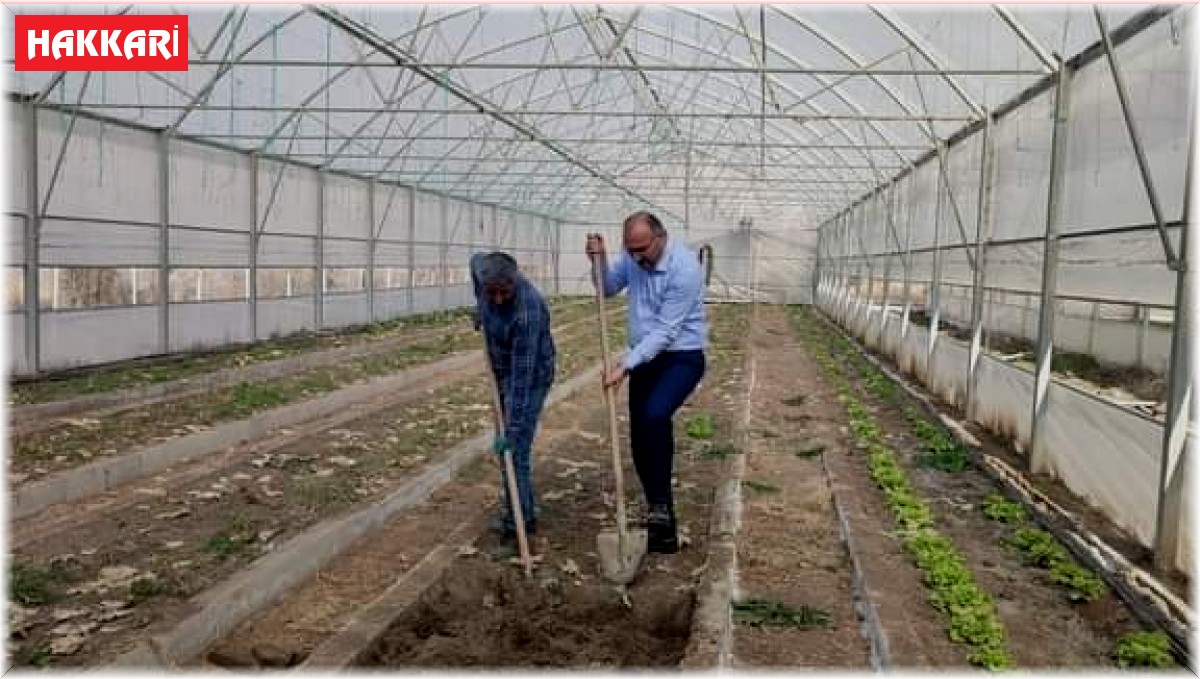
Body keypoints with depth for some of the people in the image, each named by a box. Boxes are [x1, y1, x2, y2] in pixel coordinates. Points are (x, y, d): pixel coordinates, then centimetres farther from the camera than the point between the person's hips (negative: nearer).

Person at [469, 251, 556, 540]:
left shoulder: (527, 311, -37)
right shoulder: (487, 273, -16)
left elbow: (523, 373, -35)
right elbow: (476, 260, 12)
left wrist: (512, 429, -33)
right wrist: (481, 306, 20)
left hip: (531, 377, -8)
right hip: (505, 372, 8)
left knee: (515, 448, -7)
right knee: (514, 444, 15)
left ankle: (519, 520, 5)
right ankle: (524, 510, 29)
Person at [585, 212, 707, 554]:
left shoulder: (684, 268, -24)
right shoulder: (634, 256, -3)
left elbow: (665, 331, -25)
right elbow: (609, 288, 12)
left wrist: (625, 366, -26)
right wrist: (599, 260, -8)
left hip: (681, 357, -7)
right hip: (645, 356, 7)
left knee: (655, 415, -32)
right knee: (640, 441, 7)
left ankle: (659, 504, -17)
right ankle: (660, 521, 20)